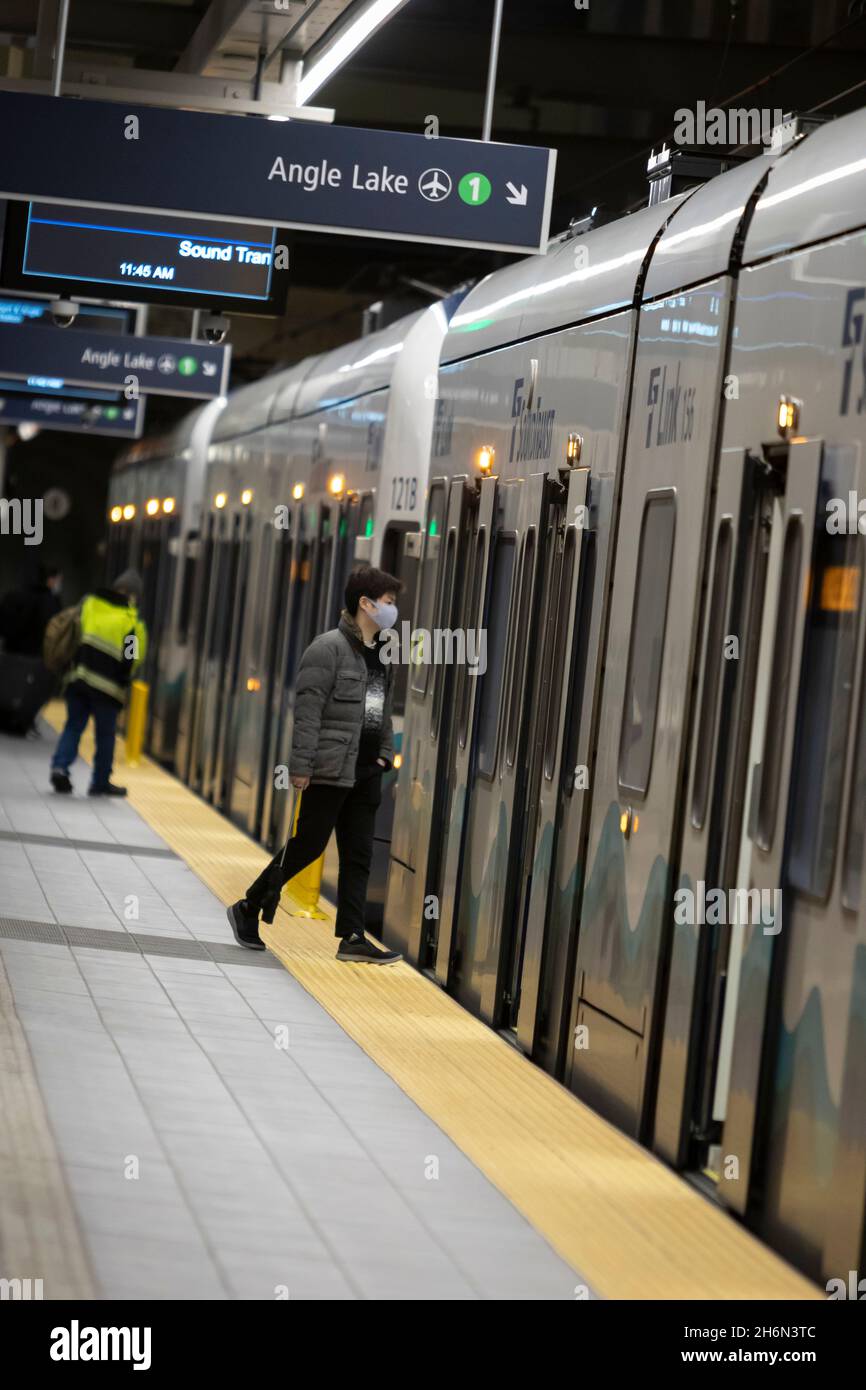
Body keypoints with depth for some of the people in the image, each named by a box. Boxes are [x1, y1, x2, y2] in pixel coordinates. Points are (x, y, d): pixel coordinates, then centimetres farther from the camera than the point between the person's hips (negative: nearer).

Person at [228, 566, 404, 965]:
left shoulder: (381, 656, 14)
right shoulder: (329, 648, -12)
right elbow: (308, 710, -17)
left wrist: (385, 753, 13)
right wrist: (301, 765, -21)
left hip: (366, 773, 8)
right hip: (329, 771, -8)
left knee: (358, 857, 6)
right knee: (309, 846, -1)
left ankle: (352, 938, 7)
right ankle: (248, 909, 14)